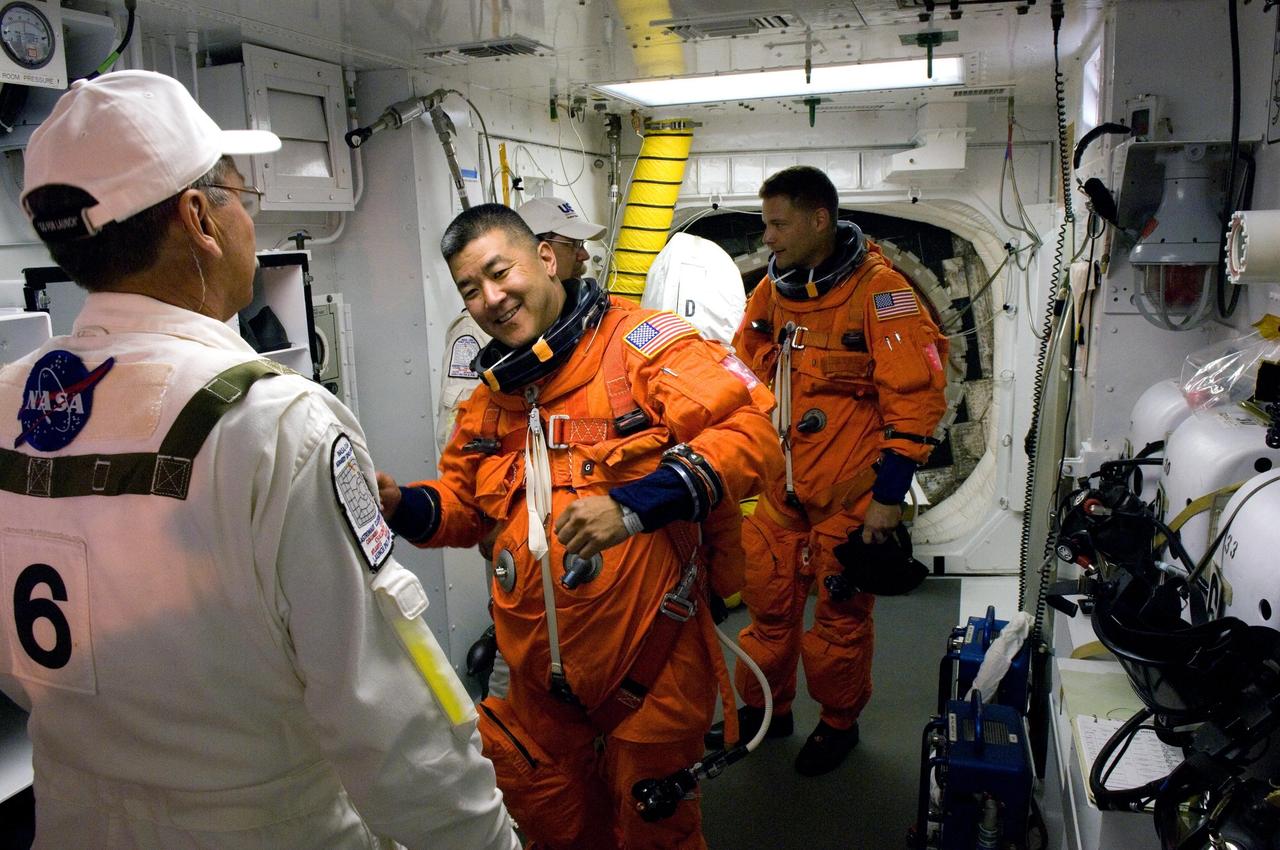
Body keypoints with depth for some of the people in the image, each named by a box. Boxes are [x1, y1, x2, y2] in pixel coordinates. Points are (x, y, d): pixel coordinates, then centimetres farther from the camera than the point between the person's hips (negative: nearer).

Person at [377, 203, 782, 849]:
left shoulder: (638, 341, -13)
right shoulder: (491, 394, 10)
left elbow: (749, 431, -23)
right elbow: (464, 502, 19)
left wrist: (634, 505, -33)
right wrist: (403, 505, -2)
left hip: (649, 665, -6)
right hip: (540, 674, 6)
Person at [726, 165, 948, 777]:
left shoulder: (879, 291, -15)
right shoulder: (772, 290, 5)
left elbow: (915, 396, -16)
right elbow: (746, 373, 17)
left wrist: (890, 494, -15)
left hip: (849, 493, -5)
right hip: (781, 486, 6)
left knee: (840, 613, 9)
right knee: (767, 600, 14)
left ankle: (839, 722, 31)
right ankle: (764, 708, 35)